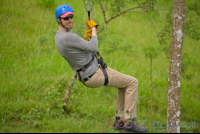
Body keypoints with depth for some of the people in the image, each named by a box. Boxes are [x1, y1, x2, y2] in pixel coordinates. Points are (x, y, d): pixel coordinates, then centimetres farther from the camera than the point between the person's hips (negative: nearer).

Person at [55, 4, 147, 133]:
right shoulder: (68, 37, -26)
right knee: (132, 82, -2)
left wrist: (87, 35, 2)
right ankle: (130, 122, -2)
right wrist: (94, 29, -8)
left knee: (124, 83, 25)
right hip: (95, 75, -10)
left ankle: (120, 120, 22)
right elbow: (93, 49, -22)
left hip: (86, 76, 10)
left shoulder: (59, 37, 7)